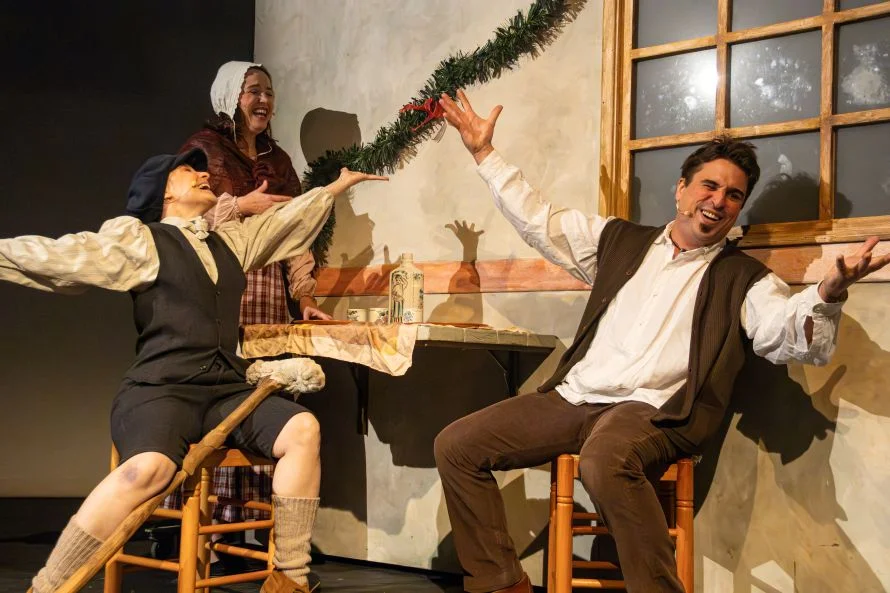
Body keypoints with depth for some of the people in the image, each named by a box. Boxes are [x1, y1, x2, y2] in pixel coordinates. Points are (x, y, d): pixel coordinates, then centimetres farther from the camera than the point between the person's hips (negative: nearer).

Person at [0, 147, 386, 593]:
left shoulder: (233, 239, 24)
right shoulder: (137, 237, 5)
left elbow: (286, 217, 36)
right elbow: (57, 255, -3)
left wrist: (336, 186, 44)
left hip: (225, 389, 6)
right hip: (160, 389, -6)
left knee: (302, 428, -18)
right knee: (150, 467, -37)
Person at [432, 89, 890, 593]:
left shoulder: (745, 280, 7)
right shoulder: (621, 240, 20)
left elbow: (801, 339, -10)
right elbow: (537, 219, 24)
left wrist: (829, 292, -32)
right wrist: (485, 153, 22)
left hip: (653, 411, -5)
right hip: (574, 398, 6)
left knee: (605, 460, -40)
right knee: (456, 446, -6)